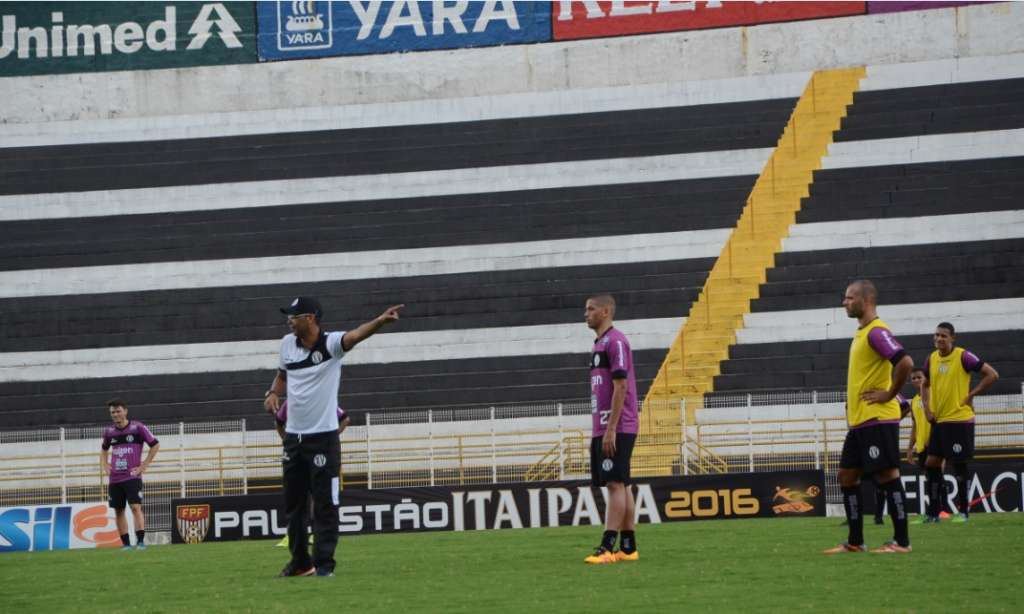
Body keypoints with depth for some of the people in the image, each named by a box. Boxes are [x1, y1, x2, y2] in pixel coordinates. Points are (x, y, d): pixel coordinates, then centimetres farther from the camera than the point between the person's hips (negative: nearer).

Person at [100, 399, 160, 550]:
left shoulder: (137, 428, -4)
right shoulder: (109, 432, 10)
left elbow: (155, 445, 0)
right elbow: (104, 449, 30)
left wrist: (144, 465, -4)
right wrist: (104, 465, 14)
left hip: (133, 476, -5)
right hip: (114, 479, 5)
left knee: (136, 507, -16)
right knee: (118, 511, 5)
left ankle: (141, 541, -16)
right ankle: (126, 544, 12)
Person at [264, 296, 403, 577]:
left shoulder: (331, 344, -14)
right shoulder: (288, 343, 4)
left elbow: (355, 335, -34)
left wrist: (380, 321, -54)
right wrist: (273, 393, 0)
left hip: (323, 437, -6)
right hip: (293, 436, 6)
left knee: (325, 504, -4)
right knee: (293, 504, 13)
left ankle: (324, 563, 2)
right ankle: (300, 562, 25)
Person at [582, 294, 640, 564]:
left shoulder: (615, 341, -11)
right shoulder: (600, 344, 18)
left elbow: (621, 386, -17)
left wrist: (610, 429, -20)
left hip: (616, 429, -10)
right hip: (603, 429, 10)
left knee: (616, 484, -11)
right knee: (621, 485, 9)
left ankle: (607, 547, -16)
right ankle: (629, 547, 11)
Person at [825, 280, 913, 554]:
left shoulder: (876, 332, -14)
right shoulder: (861, 333, 17)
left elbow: (905, 362, -26)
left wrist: (890, 394, -17)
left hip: (877, 419, -10)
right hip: (859, 421, 10)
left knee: (887, 476, -6)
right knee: (847, 476, 10)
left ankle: (901, 541, -2)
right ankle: (855, 542, 14)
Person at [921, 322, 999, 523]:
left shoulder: (963, 356, -11)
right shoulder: (931, 359, 7)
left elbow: (992, 375, -12)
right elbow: (926, 384, 25)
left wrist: (971, 394, -11)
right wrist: (927, 407, 10)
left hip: (959, 418, -6)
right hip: (938, 420, 6)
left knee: (958, 465, -3)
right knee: (931, 463, 4)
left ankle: (963, 512, 7)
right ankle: (933, 513, 10)